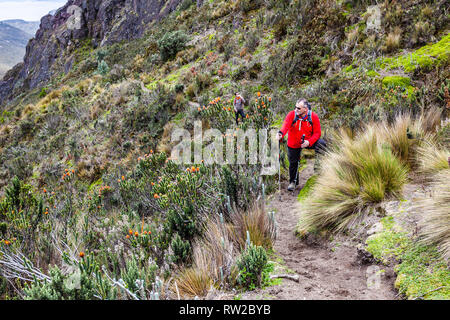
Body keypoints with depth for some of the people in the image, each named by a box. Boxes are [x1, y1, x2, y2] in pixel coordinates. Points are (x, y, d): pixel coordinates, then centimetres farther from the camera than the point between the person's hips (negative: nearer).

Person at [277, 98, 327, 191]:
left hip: (308, 141, 0)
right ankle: (293, 182, 33)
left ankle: (318, 162, -5)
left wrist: (309, 142, -30)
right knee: (293, 163, 9)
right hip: (294, 144, 1)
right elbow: (286, 125, -34)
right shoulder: (292, 114, -16)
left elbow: (317, 132, -13)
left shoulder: (313, 116, -15)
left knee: (321, 143, -27)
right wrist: (281, 133, -56)